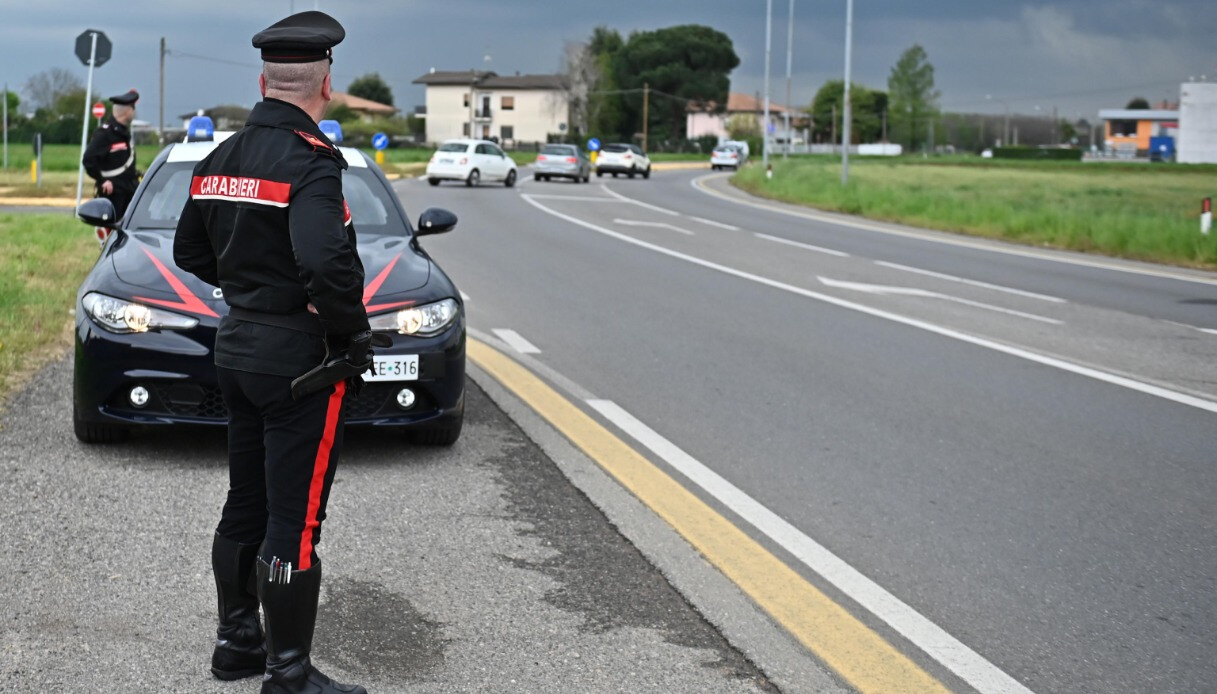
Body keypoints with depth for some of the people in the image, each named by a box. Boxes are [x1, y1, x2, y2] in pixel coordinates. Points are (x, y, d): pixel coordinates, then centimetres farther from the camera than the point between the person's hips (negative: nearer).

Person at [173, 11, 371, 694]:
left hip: (237, 348, 9)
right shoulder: (309, 162, -19)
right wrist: (354, 335, -18)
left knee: (246, 506, 19)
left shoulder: (222, 159, 8)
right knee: (295, 520, -2)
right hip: (300, 358, -9)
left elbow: (190, 249, 19)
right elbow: (327, 263, -33)